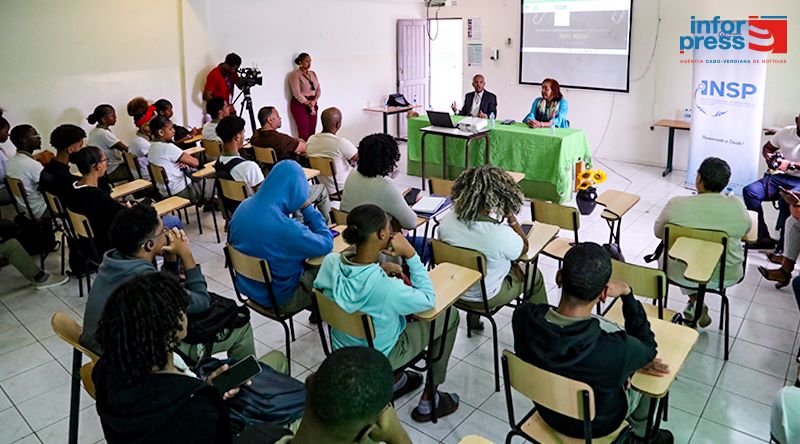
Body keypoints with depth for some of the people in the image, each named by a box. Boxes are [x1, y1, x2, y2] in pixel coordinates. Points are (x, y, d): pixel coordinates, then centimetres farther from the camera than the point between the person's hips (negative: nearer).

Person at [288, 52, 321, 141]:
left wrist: (314, 101, -9)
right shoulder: (295, 75, -8)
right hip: (300, 105, -6)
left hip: (312, 104, 6)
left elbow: (318, 89, 9)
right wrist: (309, 104, -12)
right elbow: (297, 94, -15)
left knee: (312, 132, 2)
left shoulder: (313, 73, 12)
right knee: (303, 133, -8)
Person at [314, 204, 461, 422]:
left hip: (341, 348, 6)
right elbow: (428, 299, -19)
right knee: (450, 315, 9)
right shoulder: (385, 287, -38)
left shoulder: (330, 261, -21)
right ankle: (428, 401, 20)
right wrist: (410, 254, -24)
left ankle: (396, 380, 35)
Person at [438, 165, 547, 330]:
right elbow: (524, 248, -11)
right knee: (534, 275, 21)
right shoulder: (501, 234, -35)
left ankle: (473, 316, 40)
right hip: (485, 298, -4)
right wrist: (511, 217, -14)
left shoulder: (447, 220, -21)